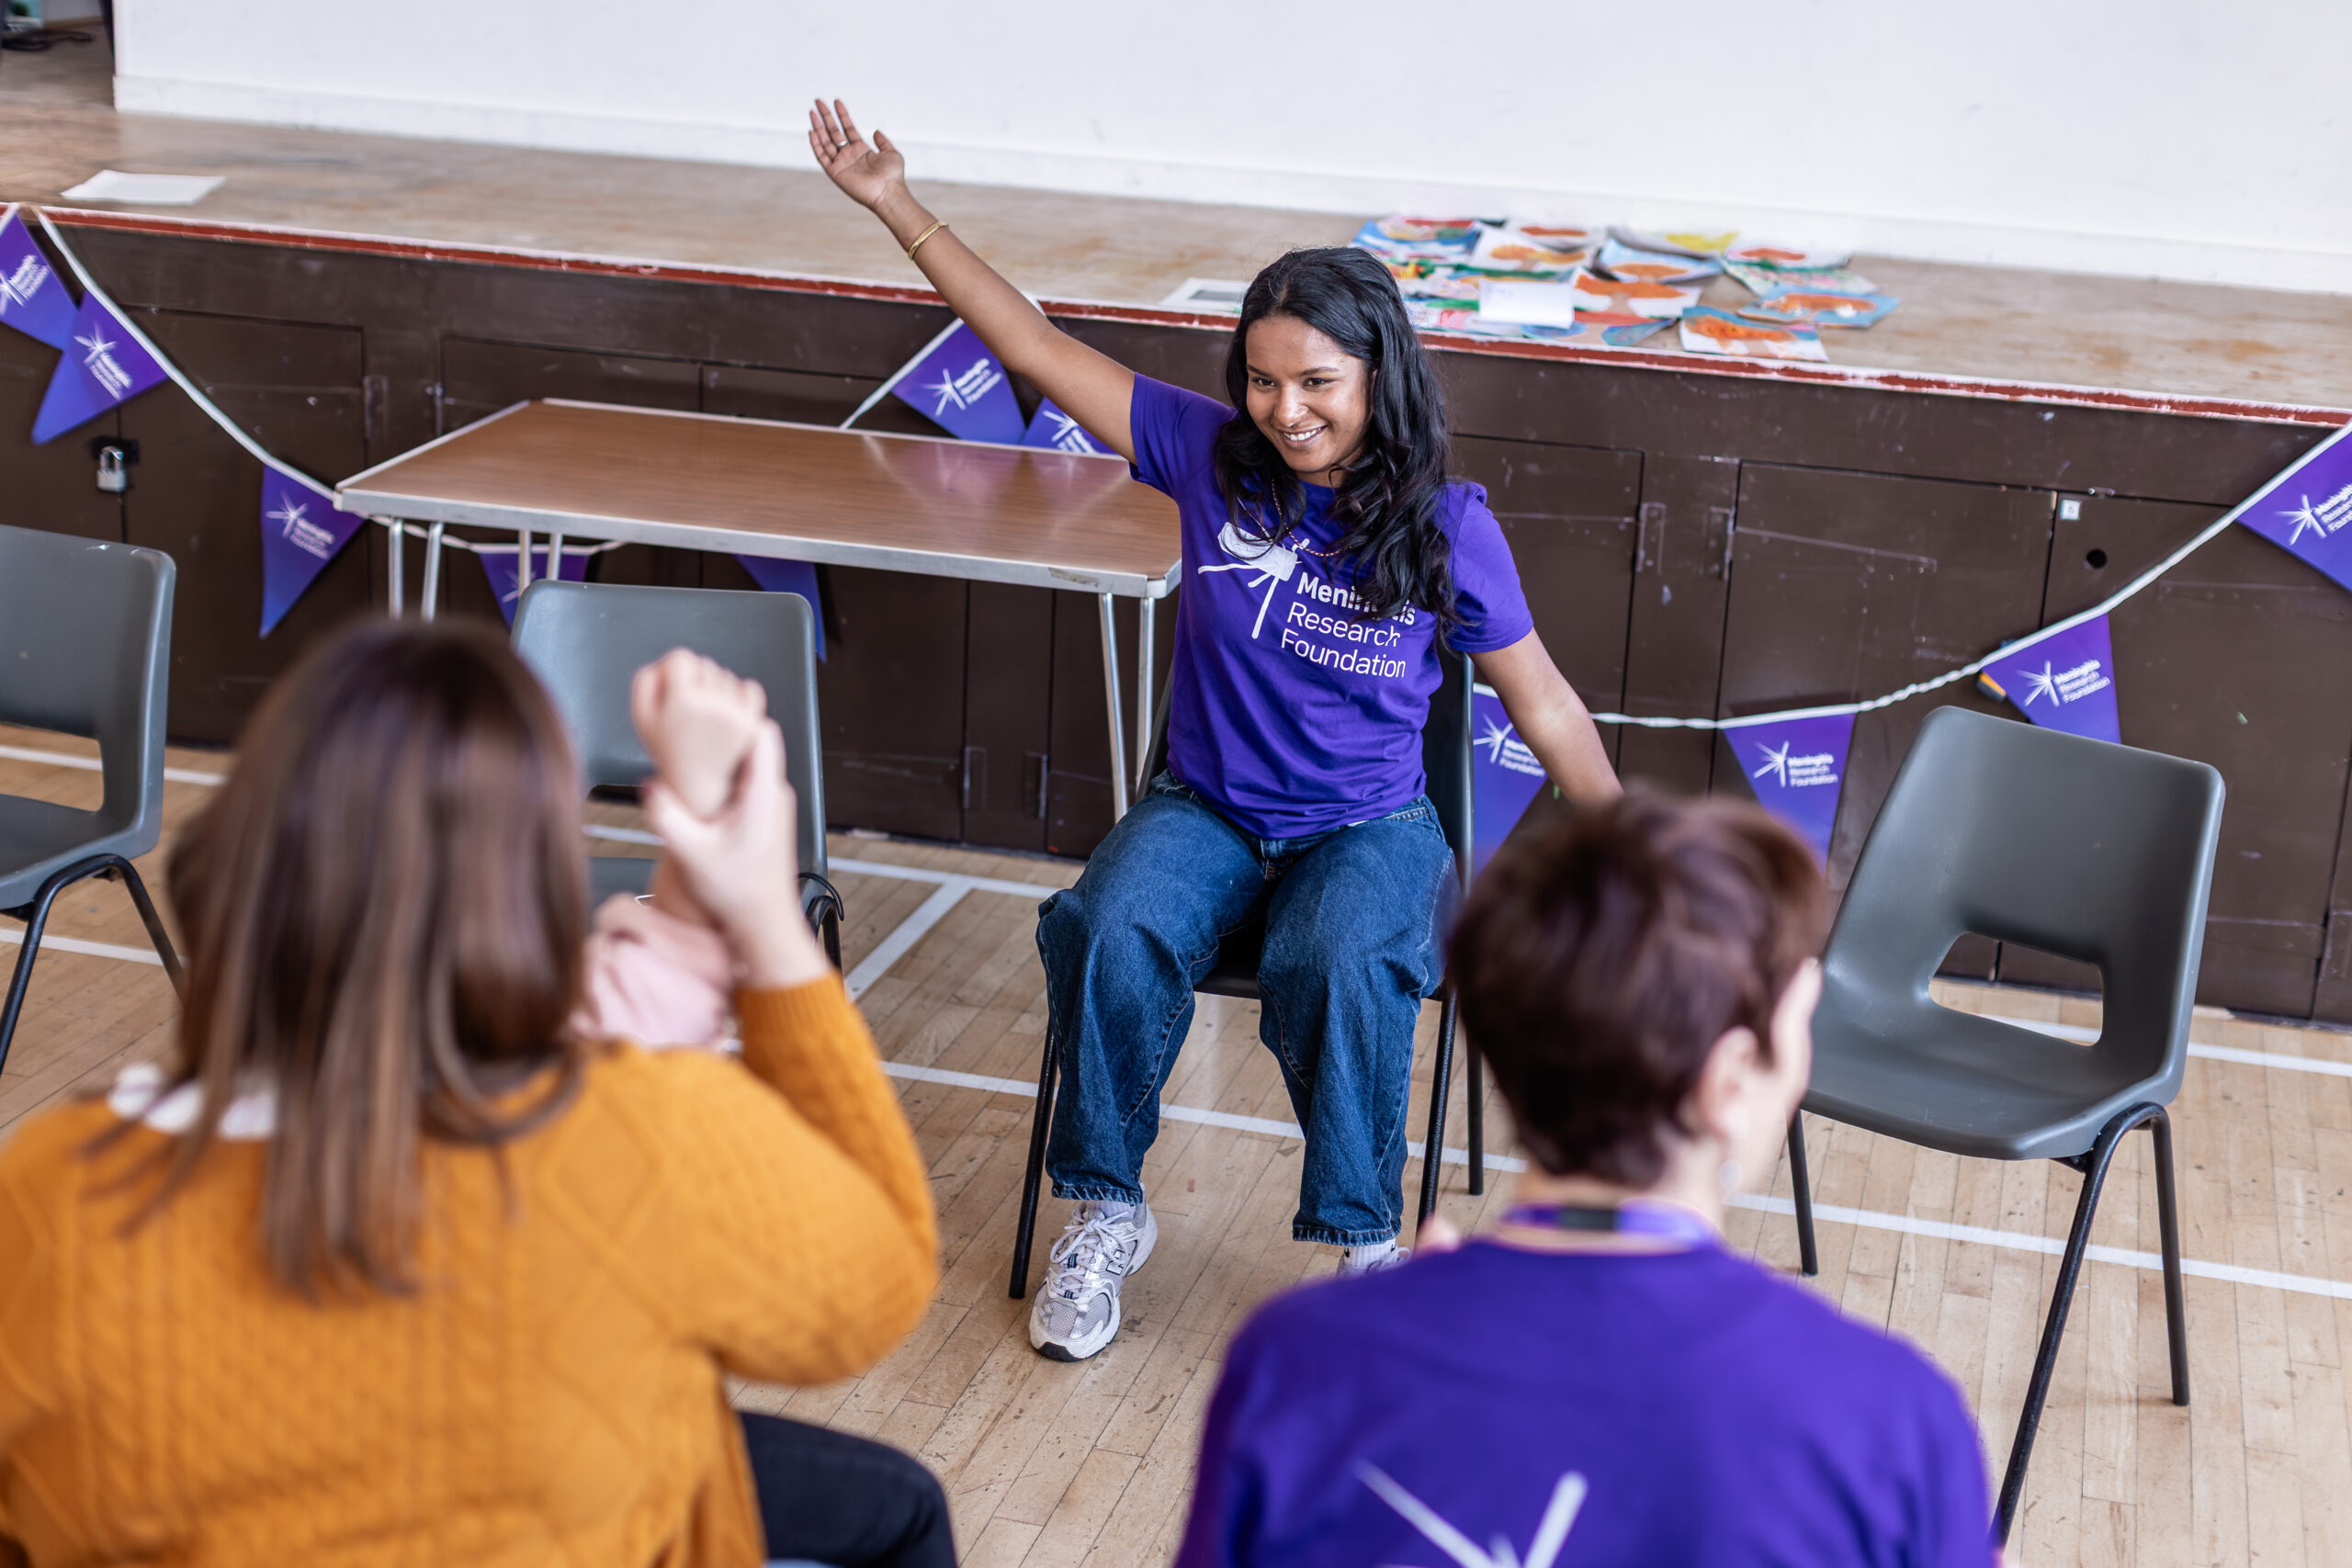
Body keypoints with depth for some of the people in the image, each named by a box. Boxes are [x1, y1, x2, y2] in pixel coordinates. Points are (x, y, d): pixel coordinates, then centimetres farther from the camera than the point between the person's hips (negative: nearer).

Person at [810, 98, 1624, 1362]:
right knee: (1114, 935, -30)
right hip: (1203, 808, 2)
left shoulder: (1448, 527, -9)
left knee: (1336, 967, -35)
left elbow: (1545, 709, 0)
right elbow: (1041, 349, -3)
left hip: (1368, 824, -2)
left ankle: (1367, 1241, -13)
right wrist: (898, 207, -6)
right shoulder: (1213, 456, -5)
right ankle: (1104, 1212, -8)